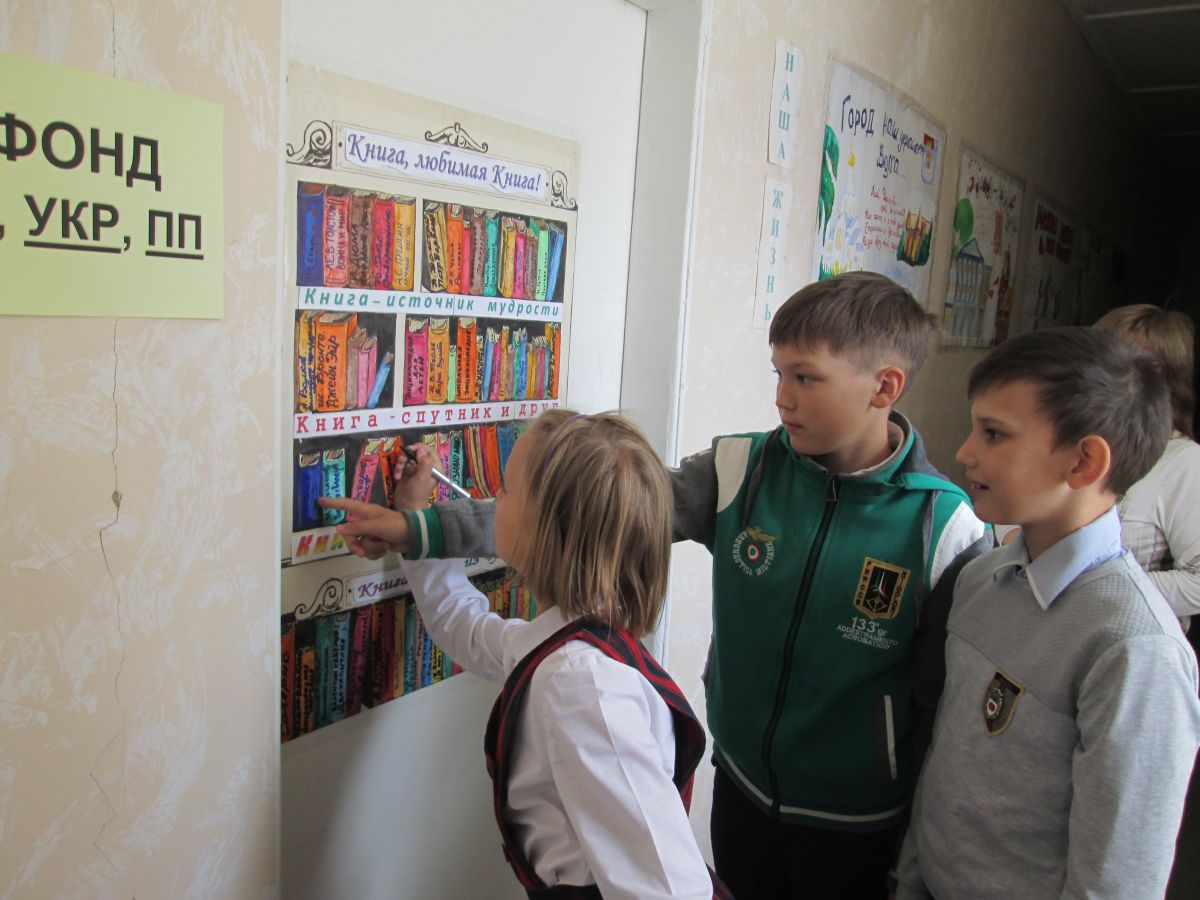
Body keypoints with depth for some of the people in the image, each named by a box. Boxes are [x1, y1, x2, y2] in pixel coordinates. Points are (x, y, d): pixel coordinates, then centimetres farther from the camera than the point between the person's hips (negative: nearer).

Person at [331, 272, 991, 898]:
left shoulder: (949, 530, -19)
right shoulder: (738, 471, -12)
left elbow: (947, 705, -11)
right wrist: (422, 530, -18)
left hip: (857, 828, -3)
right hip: (740, 791, 3)